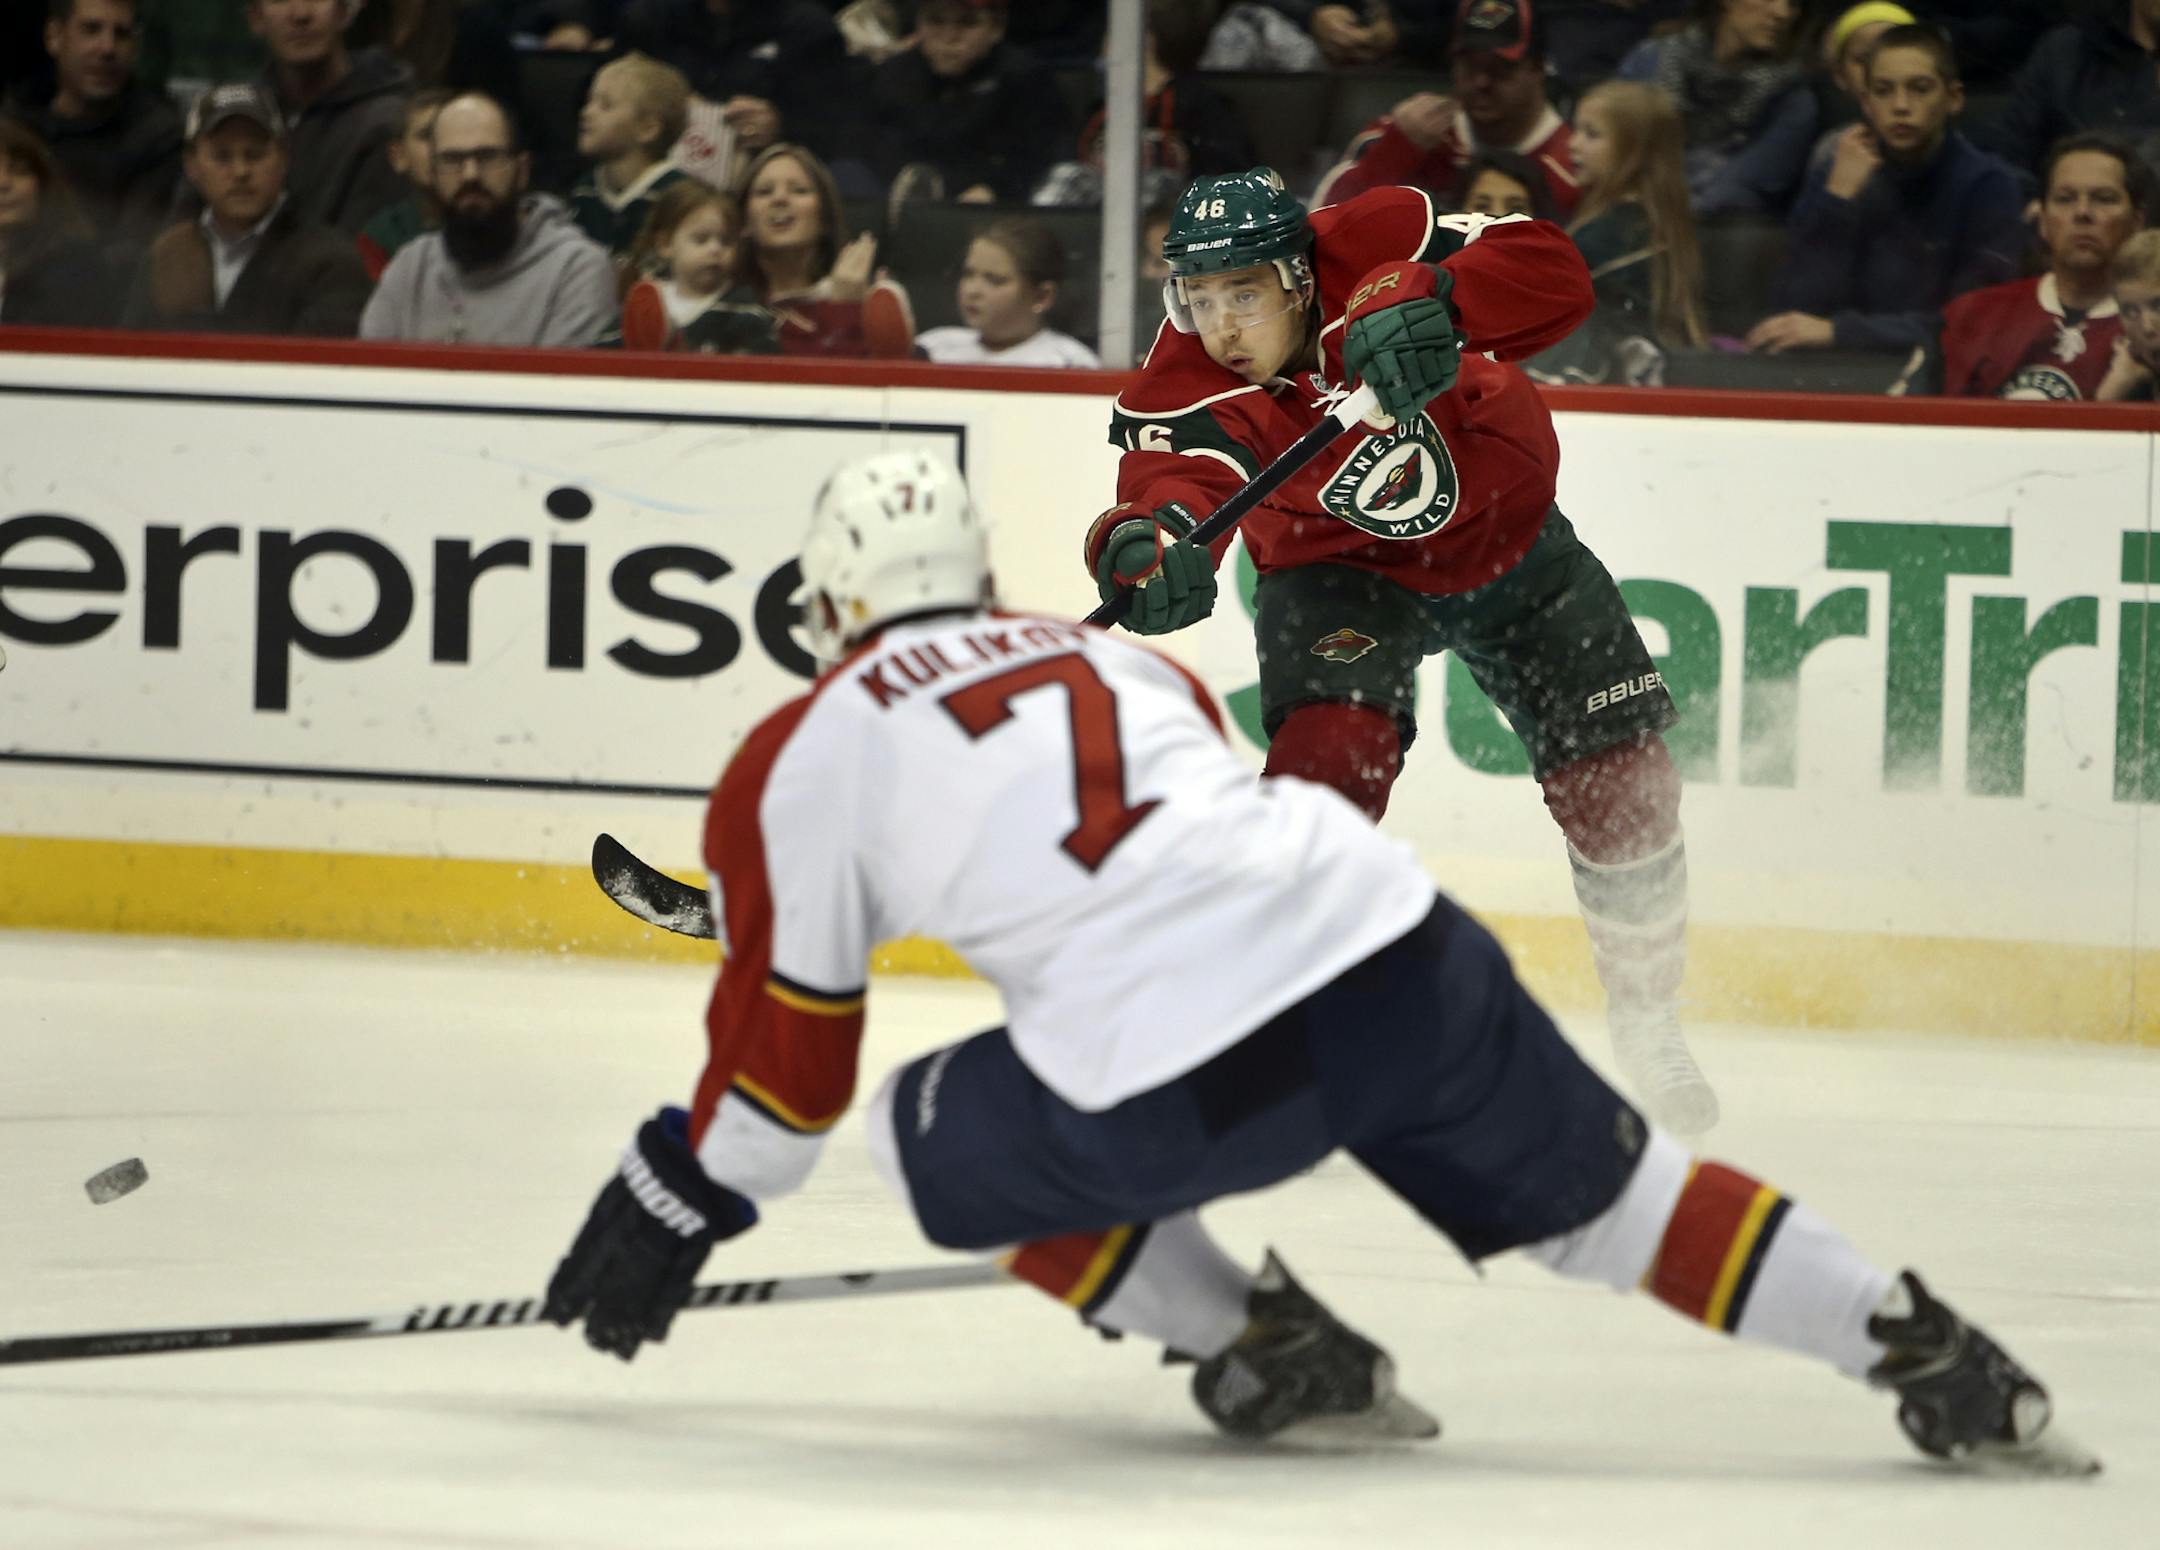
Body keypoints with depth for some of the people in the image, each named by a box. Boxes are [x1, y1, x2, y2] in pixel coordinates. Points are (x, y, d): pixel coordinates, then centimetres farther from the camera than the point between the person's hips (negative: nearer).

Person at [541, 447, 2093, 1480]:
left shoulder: (807, 757, 16)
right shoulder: (1119, 660, 32)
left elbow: (786, 1040, 20)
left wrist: (671, 1213, 34)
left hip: (1174, 1081, -5)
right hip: (1399, 954, 5)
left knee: (944, 1140, 21)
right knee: (1597, 1186, 21)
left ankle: (1264, 1348, 15)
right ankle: (1932, 1356, 11)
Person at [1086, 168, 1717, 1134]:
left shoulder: (1368, 246, -29)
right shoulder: (1188, 384, -30)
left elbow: (1554, 272, -36)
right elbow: (1177, 469, -50)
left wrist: (1428, 301, -53)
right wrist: (1149, 537, -74)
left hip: (1506, 535, 2)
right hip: (1341, 572, -2)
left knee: (1619, 785, 1)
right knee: (1330, 754, -29)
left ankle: (1649, 1030, 27)